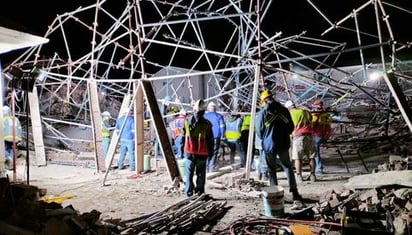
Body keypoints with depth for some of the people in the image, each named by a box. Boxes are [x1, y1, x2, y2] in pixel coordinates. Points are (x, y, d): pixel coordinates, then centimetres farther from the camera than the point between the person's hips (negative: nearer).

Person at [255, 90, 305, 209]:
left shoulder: (262, 113, -9)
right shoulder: (284, 110, 0)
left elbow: (259, 132, -2)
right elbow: (291, 127, 7)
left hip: (269, 145, -2)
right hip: (284, 144, 3)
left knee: (272, 170, 11)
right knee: (288, 167, 11)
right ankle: (295, 196, 1)